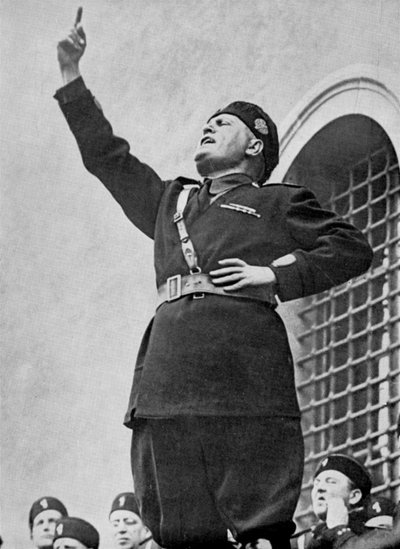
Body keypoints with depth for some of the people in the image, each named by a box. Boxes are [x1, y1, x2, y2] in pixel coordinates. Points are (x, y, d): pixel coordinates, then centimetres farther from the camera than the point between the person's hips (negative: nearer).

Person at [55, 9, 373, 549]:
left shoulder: (278, 203, 17)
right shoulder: (168, 201, 31)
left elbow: (352, 248, 11)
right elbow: (107, 155, 37)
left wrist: (277, 276, -1)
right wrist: (72, 78, 33)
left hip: (243, 377, -5)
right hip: (167, 375, 5)